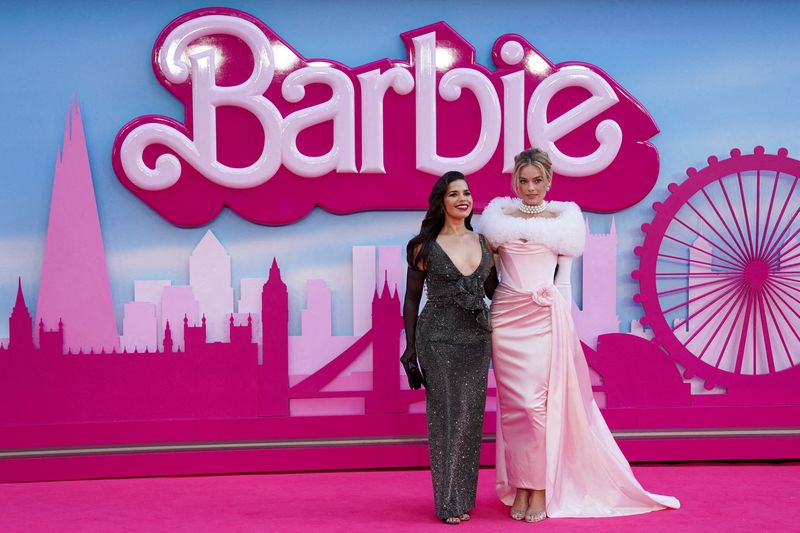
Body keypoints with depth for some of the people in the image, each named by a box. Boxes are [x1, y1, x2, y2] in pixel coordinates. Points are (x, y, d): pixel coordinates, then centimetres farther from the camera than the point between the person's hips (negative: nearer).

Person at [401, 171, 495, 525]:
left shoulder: (483, 243, 9)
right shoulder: (426, 247, -2)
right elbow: (412, 299, 3)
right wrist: (411, 348, 0)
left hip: (477, 338, 4)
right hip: (439, 339, -4)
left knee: (471, 418, 7)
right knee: (446, 417, -1)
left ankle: (465, 496, 19)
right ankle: (448, 502, 10)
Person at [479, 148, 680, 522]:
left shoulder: (565, 213, 8)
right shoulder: (499, 211, 9)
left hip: (546, 317, -1)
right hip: (507, 317, 1)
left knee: (539, 402, -6)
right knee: (513, 403, 2)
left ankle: (540, 488, 5)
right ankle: (519, 486, 12)